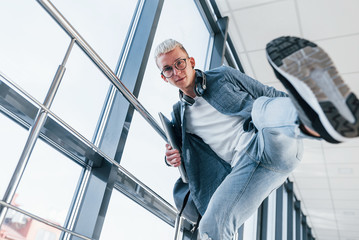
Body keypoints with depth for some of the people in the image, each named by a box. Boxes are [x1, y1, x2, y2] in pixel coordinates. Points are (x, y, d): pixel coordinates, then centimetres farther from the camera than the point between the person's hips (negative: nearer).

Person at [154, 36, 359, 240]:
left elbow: (269, 94, 15)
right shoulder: (178, 115, 20)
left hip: (275, 145, -2)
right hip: (242, 165, 3)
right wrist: (172, 157, 10)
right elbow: (179, 148, 34)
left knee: (262, 108, -38)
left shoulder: (223, 76, 12)